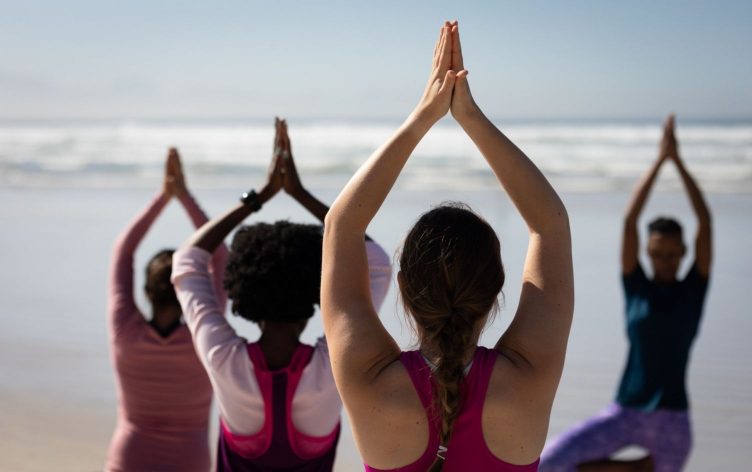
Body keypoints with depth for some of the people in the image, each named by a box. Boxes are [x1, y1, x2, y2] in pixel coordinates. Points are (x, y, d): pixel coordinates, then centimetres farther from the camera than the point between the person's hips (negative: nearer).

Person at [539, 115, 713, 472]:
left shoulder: (694, 289, 1)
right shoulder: (636, 288, 1)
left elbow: (705, 220, -7)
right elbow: (629, 220, -7)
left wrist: (678, 161, -7)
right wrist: (660, 159, -7)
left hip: (673, 422, 0)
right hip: (624, 414, 0)